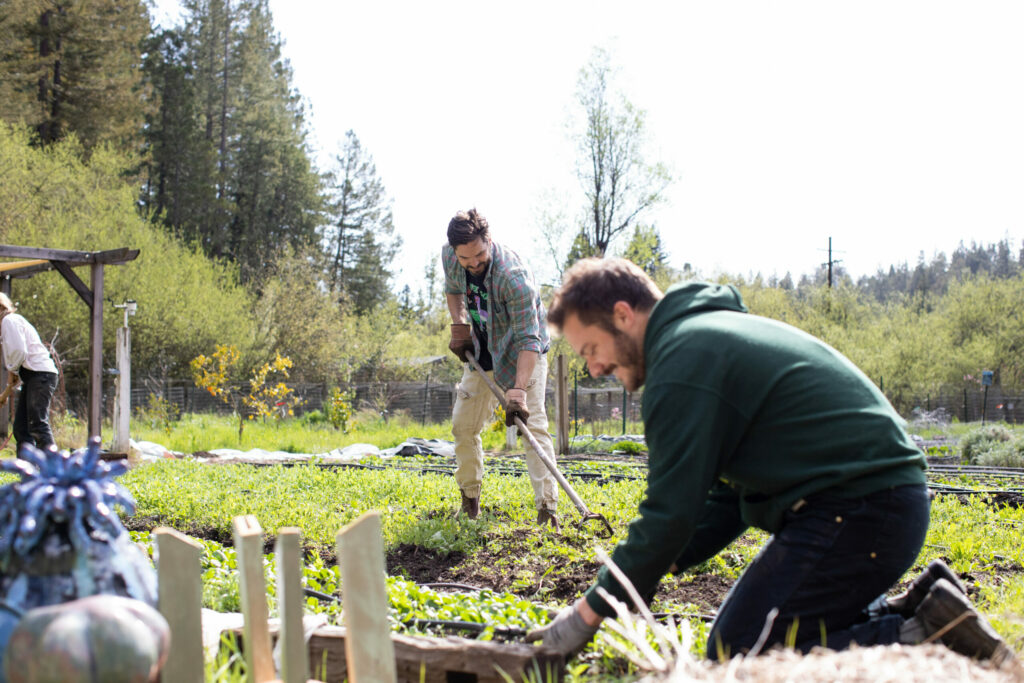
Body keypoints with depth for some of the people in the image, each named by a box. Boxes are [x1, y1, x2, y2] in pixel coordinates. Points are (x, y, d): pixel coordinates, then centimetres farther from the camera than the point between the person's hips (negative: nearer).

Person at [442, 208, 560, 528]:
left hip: (522, 354, -6)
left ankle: (548, 508, -20)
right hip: (481, 352, 6)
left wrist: (518, 390, -45)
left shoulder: (513, 276, -35)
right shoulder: (449, 257, -14)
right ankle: (469, 500, 23)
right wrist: (459, 325, -5)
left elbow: (528, 339, -36)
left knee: (533, 425, -17)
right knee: (463, 426, 6)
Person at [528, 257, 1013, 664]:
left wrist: (589, 613, -6)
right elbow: (729, 495, 20)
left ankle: (925, 638, -12)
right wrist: (655, 567, 11)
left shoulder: (682, 359, -13)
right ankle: (915, 611, 9)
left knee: (735, 655, -9)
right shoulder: (710, 331, 20)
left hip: (854, 512, -10)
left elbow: (671, 514, -16)